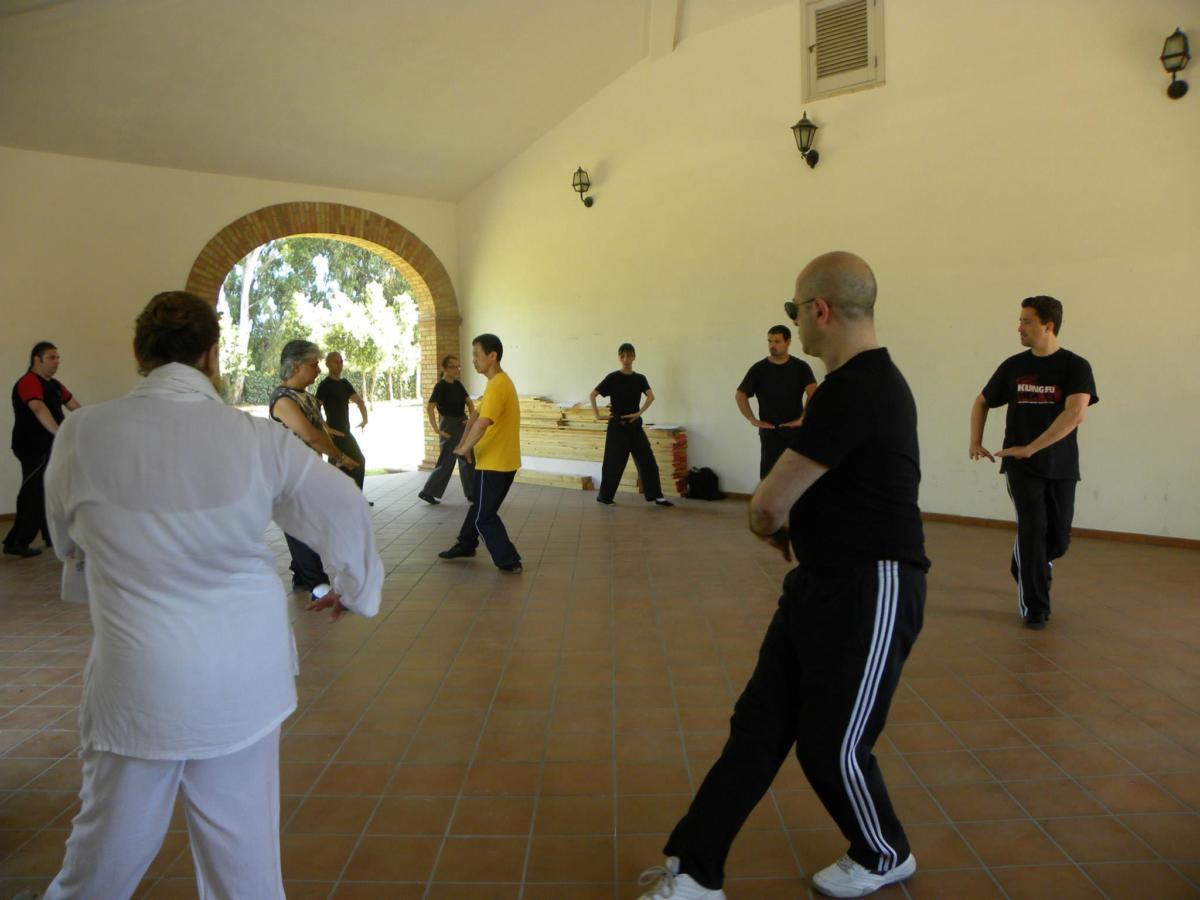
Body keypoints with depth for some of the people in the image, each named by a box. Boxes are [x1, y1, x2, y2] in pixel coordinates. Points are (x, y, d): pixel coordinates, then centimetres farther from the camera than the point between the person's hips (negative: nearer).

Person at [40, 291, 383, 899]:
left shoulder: (83, 434, -9)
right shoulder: (257, 439, -9)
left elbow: (65, 542, 8)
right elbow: (344, 512, -2)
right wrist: (356, 590, 16)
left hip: (139, 682, 0)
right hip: (244, 682, 1)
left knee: (107, 848, 19)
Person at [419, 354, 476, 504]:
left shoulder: (457, 384, 9)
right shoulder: (440, 386, -15)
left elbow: (469, 402, 12)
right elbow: (429, 408, -24)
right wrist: (436, 429, -27)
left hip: (462, 426, 8)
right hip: (450, 426, -8)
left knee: (468, 461, 12)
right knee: (446, 462, -2)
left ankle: (471, 494, 21)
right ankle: (427, 492, 9)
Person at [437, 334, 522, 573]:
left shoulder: (497, 385, -22)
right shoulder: (498, 382, 12)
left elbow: (481, 424, -32)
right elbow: (477, 415, 15)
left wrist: (464, 449, -17)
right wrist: (464, 443, 5)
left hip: (495, 463, -10)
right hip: (497, 460, 10)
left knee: (484, 516, 1)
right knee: (478, 505, 24)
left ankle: (509, 562, 7)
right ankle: (465, 545, 41)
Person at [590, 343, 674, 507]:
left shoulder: (640, 378, 6)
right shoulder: (613, 377, -3)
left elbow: (651, 396, -9)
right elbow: (592, 395, -4)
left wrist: (638, 413, -20)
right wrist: (597, 415, -10)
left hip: (635, 425, 4)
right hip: (617, 425, -4)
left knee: (647, 461, 1)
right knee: (614, 463, 1)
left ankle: (657, 496, 5)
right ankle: (603, 496, 14)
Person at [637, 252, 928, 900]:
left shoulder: (852, 392, -23)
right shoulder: (869, 379, 11)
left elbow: (768, 507, -21)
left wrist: (773, 525, 2)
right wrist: (792, 528, 1)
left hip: (870, 594, -10)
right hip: (820, 584, 10)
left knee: (830, 747, 8)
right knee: (757, 726, 10)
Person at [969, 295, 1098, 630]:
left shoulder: (1075, 367, -7)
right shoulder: (1013, 366, 2)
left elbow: (1075, 414, -21)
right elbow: (982, 402, 16)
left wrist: (1029, 448, -24)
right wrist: (975, 442, 4)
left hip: (1061, 467, 0)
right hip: (1021, 466, 1)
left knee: (1058, 537, 7)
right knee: (1032, 528, -10)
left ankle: (1024, 567, 41)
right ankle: (1034, 607, 3)